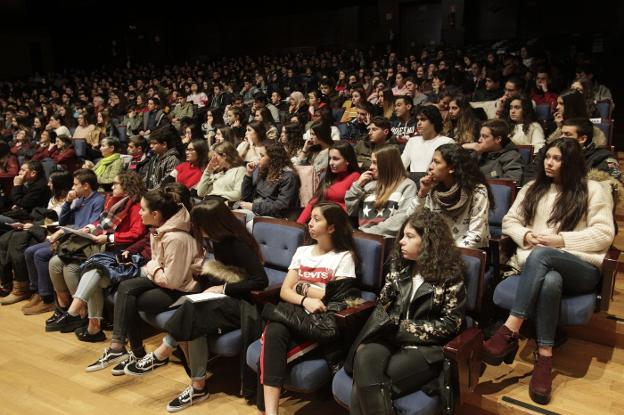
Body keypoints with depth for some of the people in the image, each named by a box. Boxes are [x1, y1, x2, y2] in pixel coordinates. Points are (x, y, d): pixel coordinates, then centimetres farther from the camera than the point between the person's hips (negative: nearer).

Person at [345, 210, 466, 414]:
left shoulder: (450, 275, -5)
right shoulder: (400, 265, 11)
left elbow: (450, 324, -8)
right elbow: (382, 303, 15)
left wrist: (404, 328, -13)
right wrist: (386, 324, -8)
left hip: (426, 347, -4)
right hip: (392, 336, 5)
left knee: (369, 379, -28)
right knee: (365, 358, -31)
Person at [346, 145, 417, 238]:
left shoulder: (407, 186, 5)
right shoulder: (370, 184, 22)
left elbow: (402, 218, -9)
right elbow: (350, 211, 21)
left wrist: (370, 232, -13)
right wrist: (358, 185, 11)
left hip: (385, 237, -5)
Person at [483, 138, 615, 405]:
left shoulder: (593, 190, 9)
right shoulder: (533, 188, 21)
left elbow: (604, 235, -1)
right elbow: (509, 221, 17)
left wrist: (561, 239, -11)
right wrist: (526, 235, -5)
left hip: (581, 269, -2)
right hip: (536, 263, 2)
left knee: (541, 255, -38)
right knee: (550, 281, -38)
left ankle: (510, 331, -42)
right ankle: (544, 358, -36)